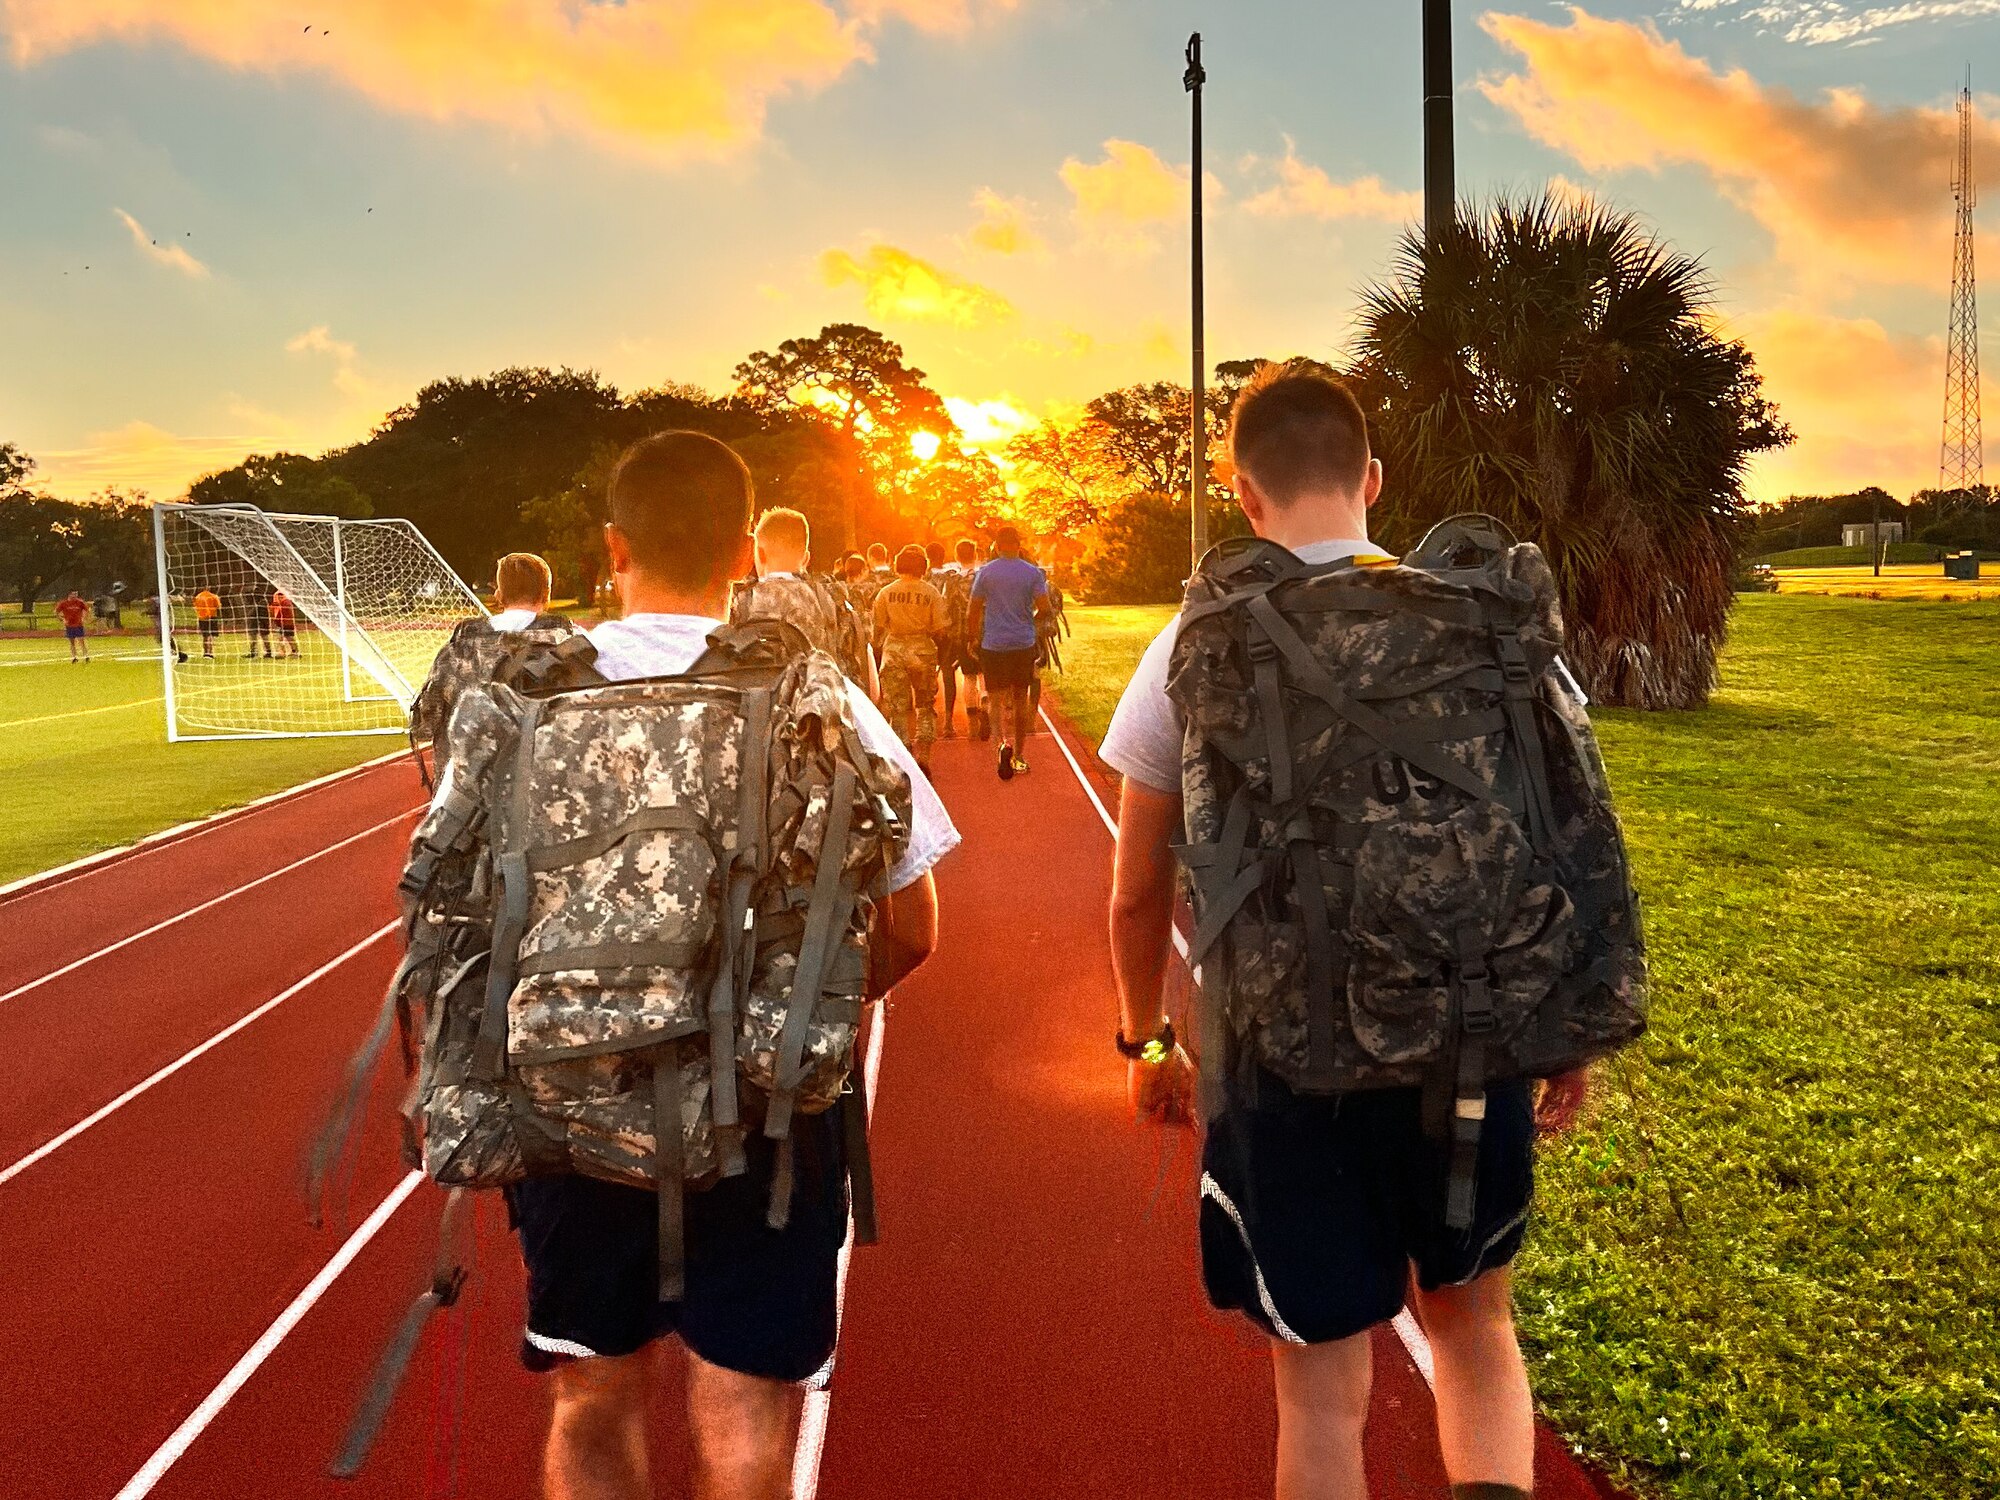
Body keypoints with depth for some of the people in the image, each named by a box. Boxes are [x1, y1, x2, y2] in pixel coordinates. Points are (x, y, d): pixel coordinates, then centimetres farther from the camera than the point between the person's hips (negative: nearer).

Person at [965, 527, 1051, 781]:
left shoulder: (986, 572, -3)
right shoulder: (1033, 572, -1)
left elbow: (973, 610, 0)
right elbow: (1044, 607, -6)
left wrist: (972, 637, 13)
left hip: (993, 645, -2)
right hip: (1024, 645, 2)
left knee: (998, 697, 3)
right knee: (1020, 699, 13)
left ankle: (1006, 740, -25)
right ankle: (1018, 756, 18)